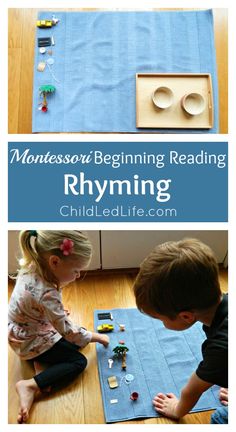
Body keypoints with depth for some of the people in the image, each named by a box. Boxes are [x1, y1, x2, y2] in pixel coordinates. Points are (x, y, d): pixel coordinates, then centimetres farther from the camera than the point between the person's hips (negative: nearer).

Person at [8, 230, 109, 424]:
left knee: (79, 336, 13)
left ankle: (41, 360, 5)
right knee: (79, 362, -4)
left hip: (25, 330, 8)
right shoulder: (46, 295, -39)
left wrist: (57, 311, 8)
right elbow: (68, 331, -26)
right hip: (31, 341, -8)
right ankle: (30, 385, -10)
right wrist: (97, 337, -11)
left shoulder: (32, 267, -16)